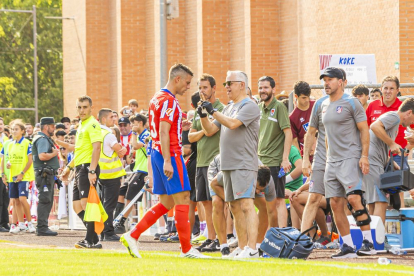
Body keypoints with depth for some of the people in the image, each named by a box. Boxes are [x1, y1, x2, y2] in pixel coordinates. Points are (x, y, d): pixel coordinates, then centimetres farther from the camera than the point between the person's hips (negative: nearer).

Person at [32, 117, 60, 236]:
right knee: (45, 201, -12)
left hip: (48, 175, 11)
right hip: (44, 174, -11)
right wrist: (54, 153, -14)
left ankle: (42, 227, 15)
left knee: (47, 201, 12)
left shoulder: (46, 139, 21)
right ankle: (42, 228, -14)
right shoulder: (42, 139, -13)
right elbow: (42, 156, -27)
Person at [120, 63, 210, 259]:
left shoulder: (157, 98, 17)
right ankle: (186, 249, -2)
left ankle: (132, 236, 7)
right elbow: (163, 133, -21)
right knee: (182, 200, -5)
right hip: (170, 154, -10)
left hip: (157, 153, 10)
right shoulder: (169, 101, -13)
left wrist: (181, 125, 22)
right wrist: (167, 161, -25)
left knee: (166, 203, 12)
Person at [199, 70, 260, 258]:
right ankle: (242, 248, 12)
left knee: (246, 205, -17)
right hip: (227, 165, 9)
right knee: (235, 207, 9)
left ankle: (252, 249, -23)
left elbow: (232, 123, -20)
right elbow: (210, 130, 20)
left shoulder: (249, 106, -6)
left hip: (244, 164, -9)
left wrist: (213, 111, -12)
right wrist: (203, 116, 2)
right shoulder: (228, 108, 21)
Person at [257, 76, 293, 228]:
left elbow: (288, 133, -10)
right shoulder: (258, 107, 12)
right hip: (260, 161, 7)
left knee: (278, 200, -5)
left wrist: (285, 158, -15)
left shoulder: (279, 107, -7)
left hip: (275, 161, -7)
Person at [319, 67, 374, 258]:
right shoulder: (324, 105, 16)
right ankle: (347, 247, 5)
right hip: (332, 161, 8)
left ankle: (368, 242, -14)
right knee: (335, 204, 2)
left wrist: (364, 156, -15)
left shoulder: (351, 103, -5)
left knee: (353, 198, -19)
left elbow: (364, 130, -7)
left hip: (350, 158, -8)